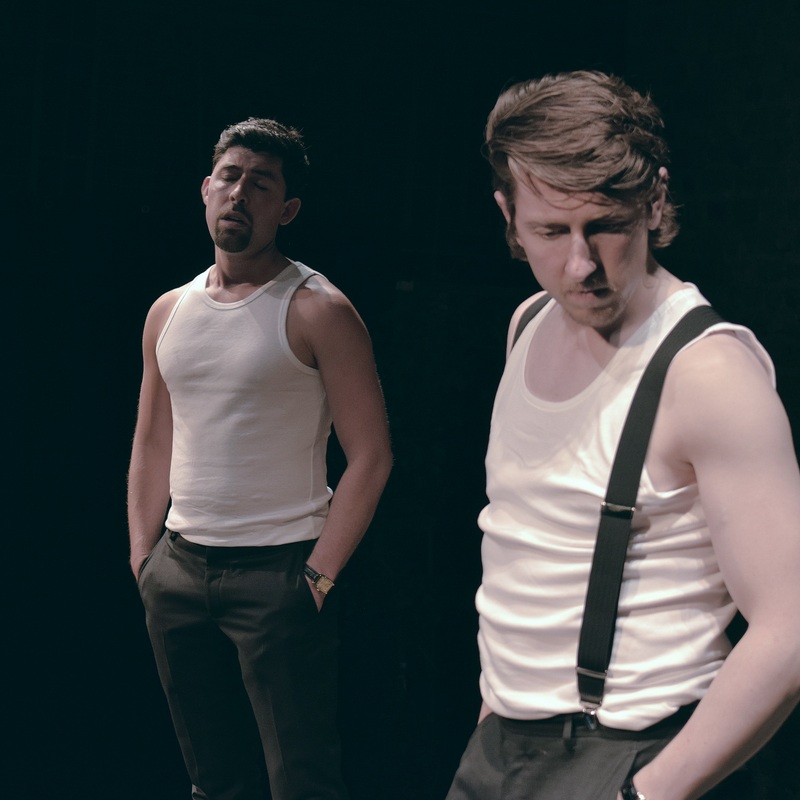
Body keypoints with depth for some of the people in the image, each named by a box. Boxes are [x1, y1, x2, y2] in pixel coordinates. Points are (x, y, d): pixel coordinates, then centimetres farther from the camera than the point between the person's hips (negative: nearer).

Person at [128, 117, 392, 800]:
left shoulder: (317, 310, -8)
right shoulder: (168, 312, 11)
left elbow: (370, 455, -11)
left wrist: (320, 575, -13)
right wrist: (142, 556, 10)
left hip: (278, 571, -6)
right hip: (178, 569, 6)